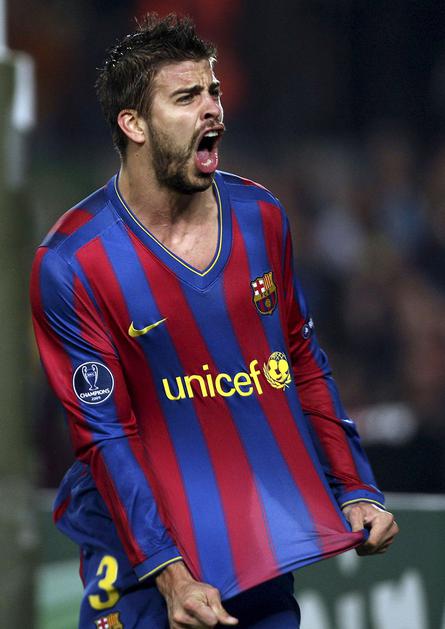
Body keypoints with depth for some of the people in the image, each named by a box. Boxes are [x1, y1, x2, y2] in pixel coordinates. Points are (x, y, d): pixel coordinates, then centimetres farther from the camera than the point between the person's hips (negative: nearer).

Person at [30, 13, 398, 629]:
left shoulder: (260, 216, 2)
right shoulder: (72, 263, -13)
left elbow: (305, 364, 11)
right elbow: (106, 435, -14)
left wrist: (355, 488, 5)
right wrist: (168, 574, -21)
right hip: (144, 535, -4)